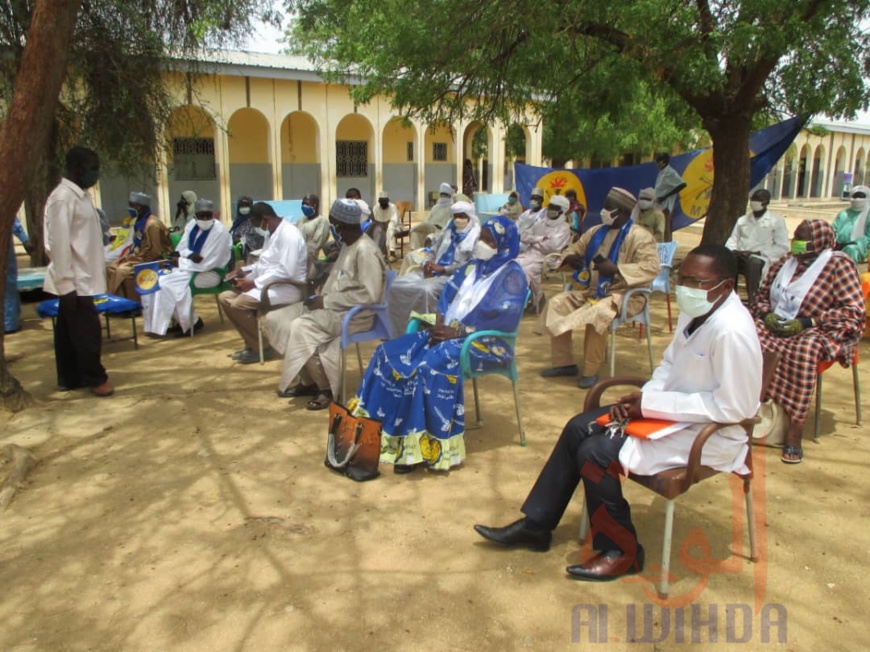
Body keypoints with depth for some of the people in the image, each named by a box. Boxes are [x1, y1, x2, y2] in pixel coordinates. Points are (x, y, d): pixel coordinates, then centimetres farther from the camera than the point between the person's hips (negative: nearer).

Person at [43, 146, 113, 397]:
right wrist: (66, 283, -21)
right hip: (74, 281, -9)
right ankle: (95, 379, 7)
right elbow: (59, 244, -19)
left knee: (69, 330, 14)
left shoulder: (80, 195, 13)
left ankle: (70, 378, 21)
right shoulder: (63, 198, -15)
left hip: (83, 278, 9)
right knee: (87, 331, -3)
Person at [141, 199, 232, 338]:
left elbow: (206, 264, -21)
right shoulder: (191, 225, 5)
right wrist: (190, 256, -21)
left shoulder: (219, 232, -19)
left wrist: (180, 262, -15)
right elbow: (181, 249, 3)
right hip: (192, 266, 8)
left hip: (211, 273, -8)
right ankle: (181, 320, 4)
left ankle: (191, 323, -5)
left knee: (169, 284, -23)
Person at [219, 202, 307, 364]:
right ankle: (252, 344, 4)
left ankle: (262, 348, -8)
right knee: (225, 298, 1)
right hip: (269, 284, 10)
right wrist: (245, 271, 9)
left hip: (288, 287, -10)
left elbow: (286, 271, -26)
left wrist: (255, 283, -23)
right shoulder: (271, 234, 16)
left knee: (239, 303, -27)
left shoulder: (288, 234, -16)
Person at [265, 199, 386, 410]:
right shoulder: (348, 245, 13)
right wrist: (321, 298, 0)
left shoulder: (365, 251, -17)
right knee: (276, 319, 0)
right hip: (333, 307, 10)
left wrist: (326, 301, -20)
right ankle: (309, 380, 4)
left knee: (301, 328, -30)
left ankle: (326, 388, -11)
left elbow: (370, 295, -24)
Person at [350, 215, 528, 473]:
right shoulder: (473, 266, 17)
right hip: (449, 332, 8)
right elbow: (448, 294, 12)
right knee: (391, 353, -9)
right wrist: (440, 324, -8)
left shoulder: (512, 275, -7)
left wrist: (458, 332, -19)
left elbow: (505, 318, -18)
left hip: (484, 342, -8)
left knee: (434, 365, -35)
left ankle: (420, 444, -28)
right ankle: (376, 424, -6)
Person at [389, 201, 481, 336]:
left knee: (426, 290, -38)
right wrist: (427, 264, -1)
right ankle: (399, 332, -8)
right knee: (398, 285, -15)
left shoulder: (475, 238, 0)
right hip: (432, 272, 7)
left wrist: (443, 269, -15)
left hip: (453, 276, -7)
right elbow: (433, 251, 22)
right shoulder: (448, 232, 21)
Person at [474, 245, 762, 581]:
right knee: (580, 428, 4)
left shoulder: (731, 330, -26)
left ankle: (621, 552, 5)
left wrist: (653, 402, -22)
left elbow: (733, 407, -26)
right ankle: (536, 524, 16)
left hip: (707, 432, -9)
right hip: (673, 408, 9)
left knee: (595, 453, -18)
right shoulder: (694, 311, 1)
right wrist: (642, 398, -6)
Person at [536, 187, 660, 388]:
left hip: (623, 294, -7)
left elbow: (651, 267, -21)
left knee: (597, 314, -37)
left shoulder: (639, 236, -10)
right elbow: (575, 248, 21)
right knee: (556, 304, -10)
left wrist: (616, 269, -30)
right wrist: (570, 258, -5)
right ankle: (564, 363, -2)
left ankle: (591, 371, -21)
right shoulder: (597, 232, 11)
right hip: (592, 290, 7)